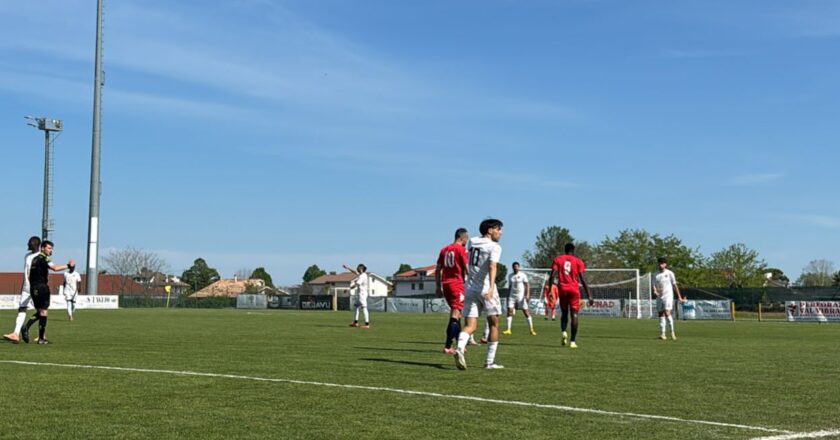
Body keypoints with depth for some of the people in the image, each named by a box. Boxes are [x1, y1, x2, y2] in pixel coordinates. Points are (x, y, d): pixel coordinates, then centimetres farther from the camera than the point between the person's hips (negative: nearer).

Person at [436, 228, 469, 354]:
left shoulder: (444, 249, 14)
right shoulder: (462, 249, -6)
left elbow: (437, 270, 15)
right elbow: (466, 269, -11)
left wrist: (438, 287, 18)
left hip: (446, 284, 7)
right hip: (457, 284, -7)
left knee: (455, 313, 17)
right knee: (455, 315, -7)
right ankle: (448, 346, -12)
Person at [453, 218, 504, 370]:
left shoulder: (471, 242, 12)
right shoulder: (494, 247, -6)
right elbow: (492, 267, -22)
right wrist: (491, 287, -34)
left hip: (470, 288, 5)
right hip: (486, 288, -5)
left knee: (470, 326, 2)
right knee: (494, 325, 11)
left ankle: (460, 349, -27)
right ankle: (490, 361, 11)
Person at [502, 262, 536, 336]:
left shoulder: (523, 275, -2)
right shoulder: (510, 276, 11)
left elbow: (527, 285, -6)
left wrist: (527, 295, -18)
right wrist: (508, 297, 17)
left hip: (521, 296, -4)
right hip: (512, 296, 4)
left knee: (526, 312, -4)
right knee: (509, 311, -10)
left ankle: (531, 330, 3)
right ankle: (508, 330, -8)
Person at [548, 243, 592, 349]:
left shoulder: (558, 259, 8)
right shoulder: (578, 261, 5)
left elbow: (552, 275, -3)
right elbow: (583, 279, -2)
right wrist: (589, 295, 0)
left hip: (562, 289, 2)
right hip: (574, 290, -1)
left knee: (564, 313, 17)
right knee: (574, 315, 0)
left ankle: (563, 332, -10)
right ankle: (572, 341, -7)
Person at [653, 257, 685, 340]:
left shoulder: (669, 273, 0)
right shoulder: (656, 275, 9)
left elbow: (674, 285, 3)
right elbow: (654, 285, 3)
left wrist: (679, 297, 3)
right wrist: (655, 291, -20)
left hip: (668, 296, -4)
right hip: (659, 297, 4)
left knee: (667, 313, -17)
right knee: (661, 315, 4)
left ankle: (672, 332, -7)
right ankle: (662, 334, 7)